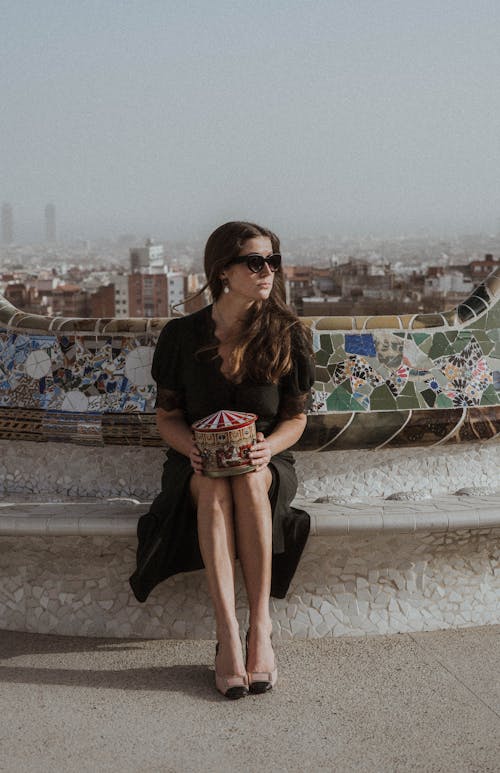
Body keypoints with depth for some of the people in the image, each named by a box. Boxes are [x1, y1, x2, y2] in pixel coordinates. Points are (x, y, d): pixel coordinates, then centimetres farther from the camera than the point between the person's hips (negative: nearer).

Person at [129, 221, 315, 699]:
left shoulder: (288, 336, -2)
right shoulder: (182, 335, -2)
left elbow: (296, 418, 3)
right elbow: (167, 416, 3)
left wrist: (268, 447, -19)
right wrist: (193, 448, -19)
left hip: (266, 464, 0)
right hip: (197, 466, 0)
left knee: (249, 482, -36)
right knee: (214, 487, -35)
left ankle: (260, 629, -35)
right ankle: (228, 636, -41)